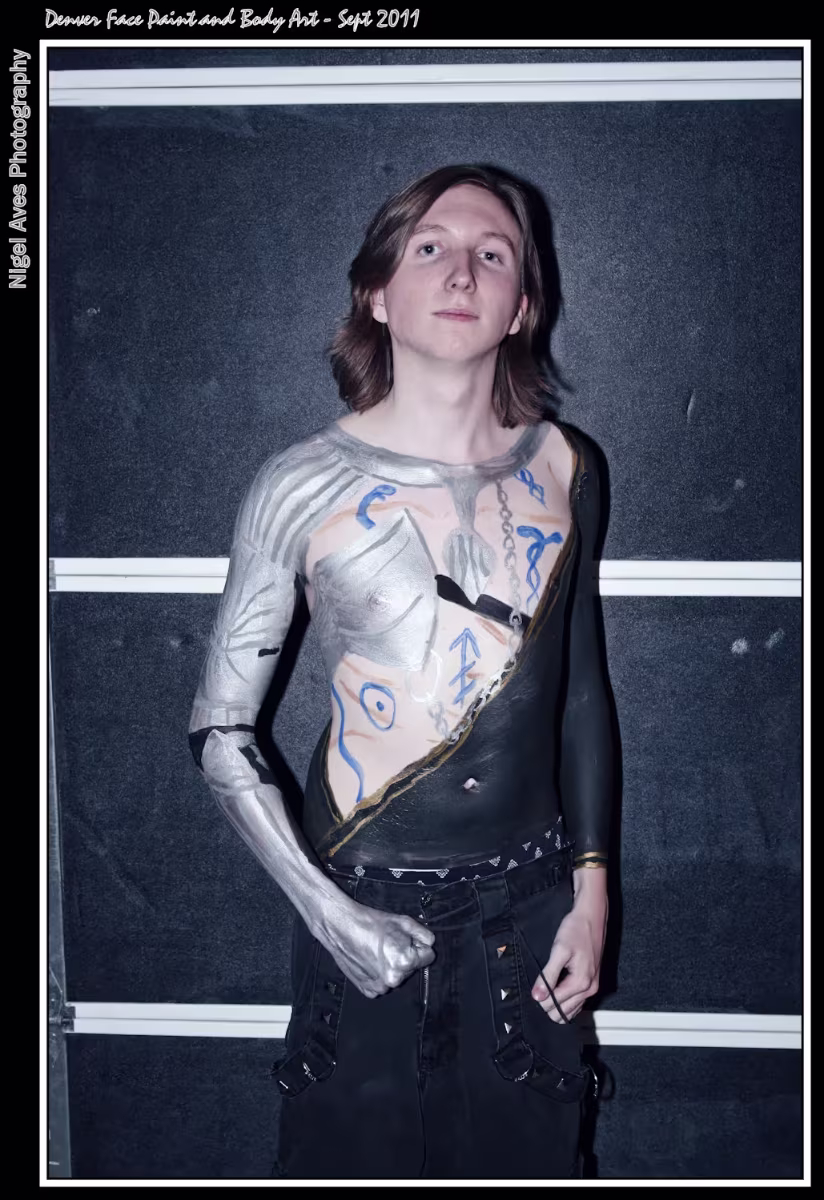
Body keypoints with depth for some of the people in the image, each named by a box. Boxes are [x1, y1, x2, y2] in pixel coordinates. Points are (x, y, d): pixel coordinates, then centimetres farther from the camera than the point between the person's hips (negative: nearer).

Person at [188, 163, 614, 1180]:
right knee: (353, 1154, 14)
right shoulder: (304, 486, -12)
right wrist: (328, 912, -12)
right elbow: (220, 728, -7)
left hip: (529, 901, 3)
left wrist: (591, 888, 6)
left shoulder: (562, 469, -2)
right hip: (367, 907, -2)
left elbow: (580, 688, 8)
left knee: (521, 1154, 17)